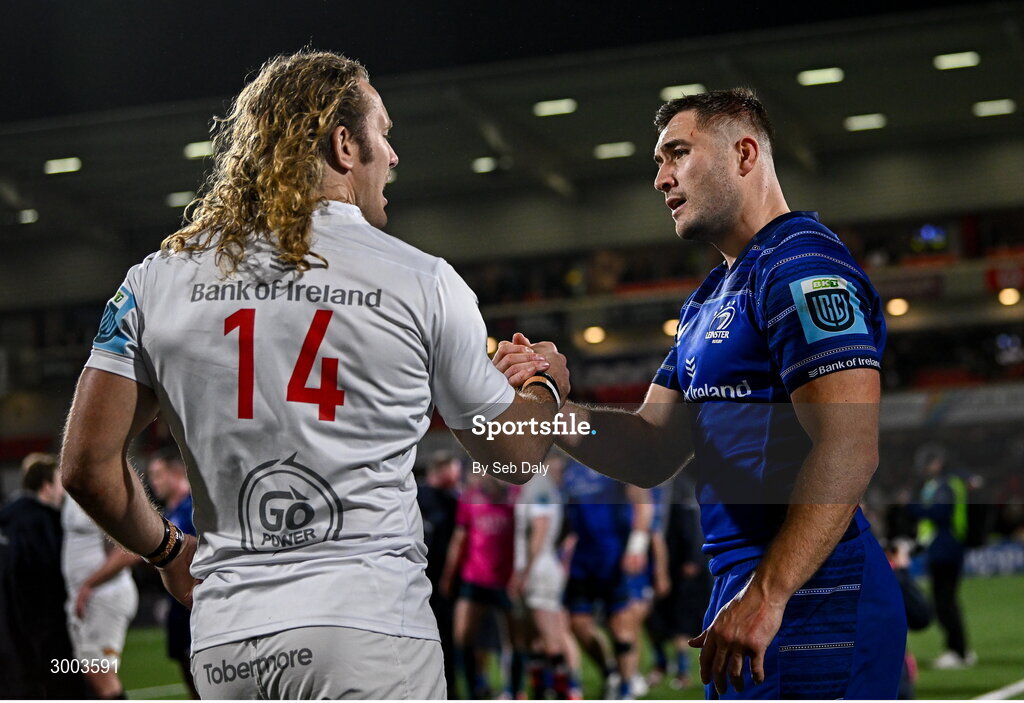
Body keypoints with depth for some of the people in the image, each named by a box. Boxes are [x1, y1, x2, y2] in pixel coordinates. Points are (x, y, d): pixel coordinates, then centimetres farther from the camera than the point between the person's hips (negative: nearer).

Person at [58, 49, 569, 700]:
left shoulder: (159, 280, 6)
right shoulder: (420, 282, -1)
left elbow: (88, 466, 6)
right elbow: (514, 452, 11)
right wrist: (549, 385, 33)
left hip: (225, 637, 4)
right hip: (370, 626, -4)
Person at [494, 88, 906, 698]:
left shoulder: (804, 266, -12)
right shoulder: (709, 301, 20)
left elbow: (848, 452, -22)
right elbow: (654, 451, 14)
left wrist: (766, 594, -27)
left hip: (810, 601, -10)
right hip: (746, 585, 10)